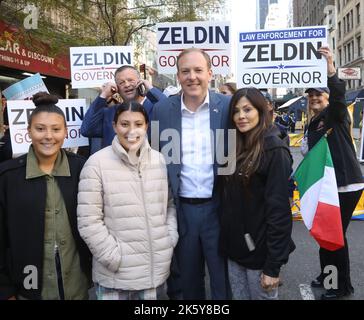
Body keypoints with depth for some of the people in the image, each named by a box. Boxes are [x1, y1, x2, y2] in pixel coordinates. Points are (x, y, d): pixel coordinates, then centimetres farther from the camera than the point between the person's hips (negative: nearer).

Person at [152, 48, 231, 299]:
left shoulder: (227, 106, -4)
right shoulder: (162, 110, 0)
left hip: (218, 208, -1)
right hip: (181, 210, 2)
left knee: (224, 282, 12)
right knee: (186, 283, 19)